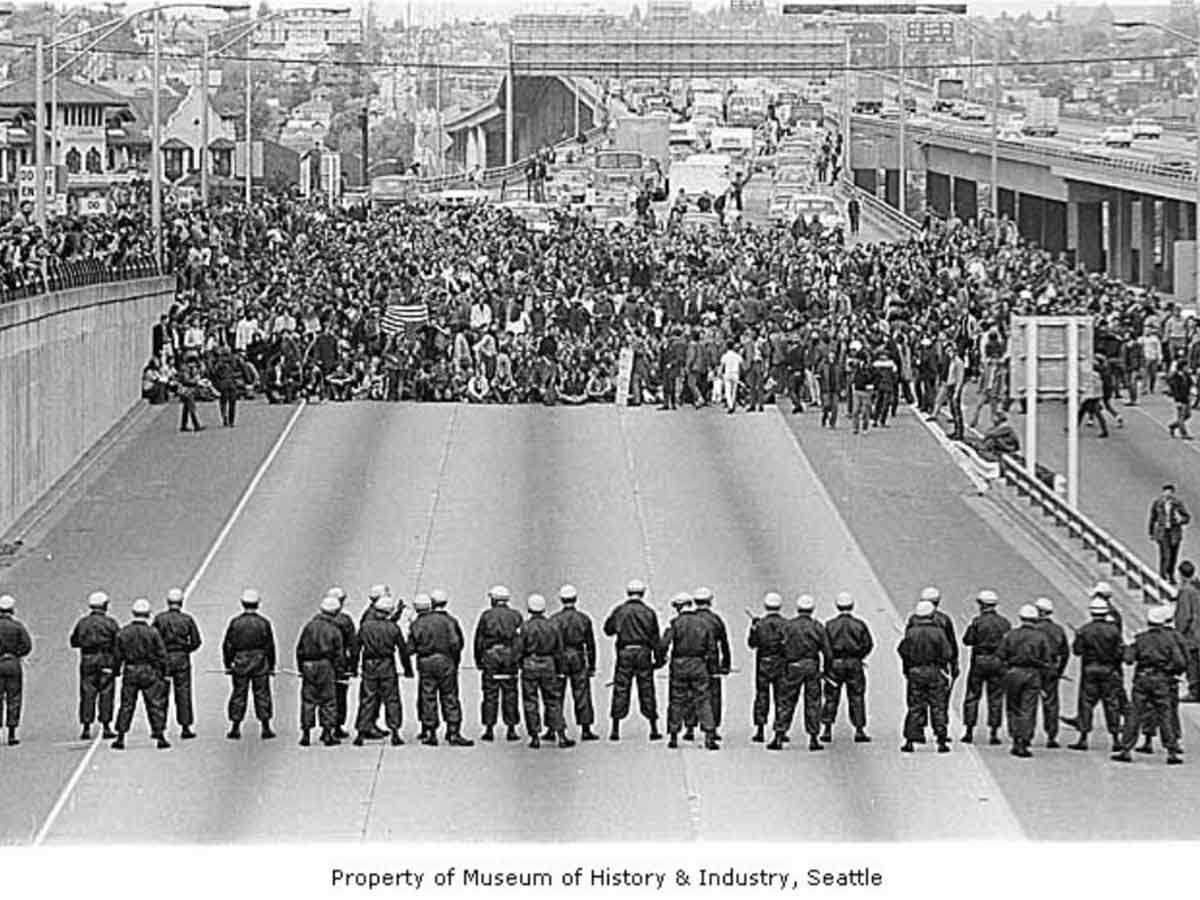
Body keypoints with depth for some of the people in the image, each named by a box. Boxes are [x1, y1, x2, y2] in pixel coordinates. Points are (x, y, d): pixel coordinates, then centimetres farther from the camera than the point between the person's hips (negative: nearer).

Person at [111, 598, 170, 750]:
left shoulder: (123, 632, 0)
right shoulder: (152, 632, -7)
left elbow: (118, 655, 4)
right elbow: (162, 655, -5)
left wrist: (117, 671, 15)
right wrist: (163, 674, 4)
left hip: (130, 671, 2)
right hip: (149, 672, -2)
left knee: (126, 705, 8)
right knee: (155, 705, 4)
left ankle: (120, 738, 6)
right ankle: (159, 737, 3)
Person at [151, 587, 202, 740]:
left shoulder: (159, 618, -3)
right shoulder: (187, 619, -2)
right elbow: (196, 642, -2)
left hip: (163, 658, 0)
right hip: (182, 659, 0)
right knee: (183, 693, 3)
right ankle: (185, 728, 1)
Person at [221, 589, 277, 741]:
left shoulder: (235, 622, -5)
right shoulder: (264, 623, -4)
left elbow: (228, 645, -2)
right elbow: (270, 647, 1)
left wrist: (227, 664, 8)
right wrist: (271, 666, 10)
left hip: (240, 665, 0)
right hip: (260, 664, 0)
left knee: (238, 695, 6)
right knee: (262, 694, 6)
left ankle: (235, 728, 8)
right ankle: (265, 727, 6)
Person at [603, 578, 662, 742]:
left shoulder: (619, 611, 1)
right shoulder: (649, 612, 1)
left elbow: (608, 629, 10)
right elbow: (655, 638, 3)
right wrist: (658, 659, 9)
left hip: (624, 653, 0)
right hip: (643, 652, 0)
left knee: (620, 691, 3)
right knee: (647, 691, 6)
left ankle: (615, 730, 2)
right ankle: (654, 730, 7)